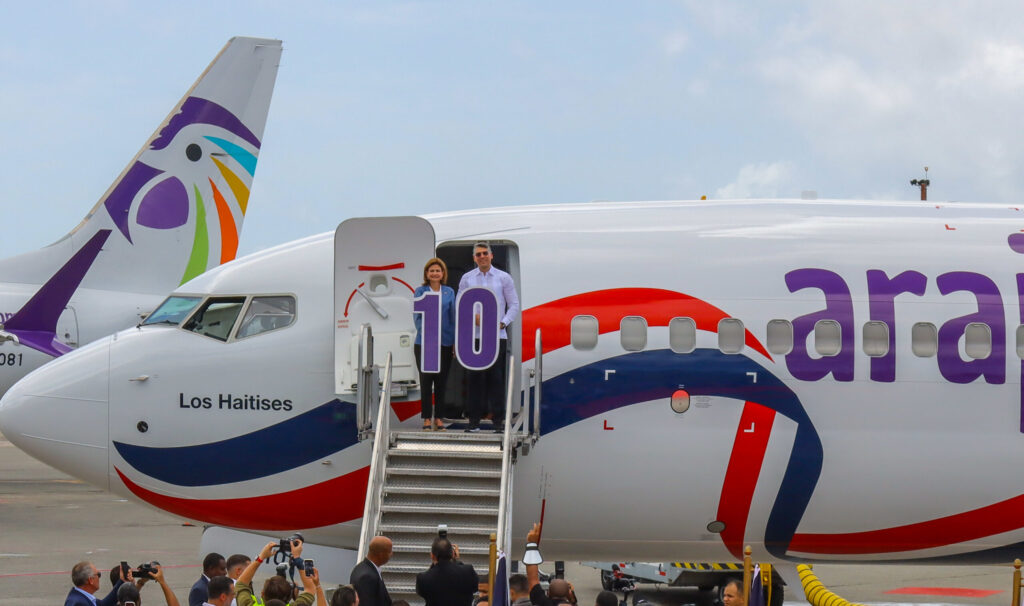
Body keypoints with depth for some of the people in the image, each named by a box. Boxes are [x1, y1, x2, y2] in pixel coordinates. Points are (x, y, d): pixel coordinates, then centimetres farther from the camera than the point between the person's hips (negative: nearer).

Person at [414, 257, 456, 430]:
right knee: (426, 380, -2)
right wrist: (425, 334, -10)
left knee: (441, 380, 5)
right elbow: (417, 316, 2)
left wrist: (456, 341, 5)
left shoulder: (449, 292, 9)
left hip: (445, 343, 2)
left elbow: (453, 317, 10)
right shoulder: (420, 291, 4)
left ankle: (439, 417, 11)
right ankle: (427, 418, 2)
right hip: (424, 343, -2)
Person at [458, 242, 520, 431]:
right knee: (474, 377, -1)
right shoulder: (466, 279, 9)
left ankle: (498, 420, 1)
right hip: (473, 336, 1)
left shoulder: (504, 278, 6)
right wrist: (472, 318, -8)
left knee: (496, 377, -3)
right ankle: (474, 419, 4)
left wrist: (502, 323, -8)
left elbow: (514, 305, 7)